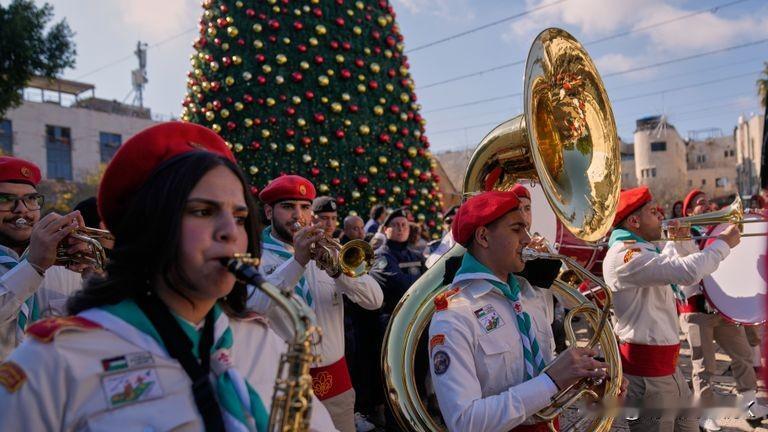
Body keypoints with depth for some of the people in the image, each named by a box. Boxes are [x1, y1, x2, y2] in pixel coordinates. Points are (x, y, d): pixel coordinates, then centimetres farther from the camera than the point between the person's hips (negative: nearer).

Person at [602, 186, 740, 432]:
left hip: (667, 365, 10)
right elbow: (689, 272, -31)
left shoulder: (642, 251, 13)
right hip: (646, 370, -10)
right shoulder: (624, 254, -22)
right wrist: (724, 243, -16)